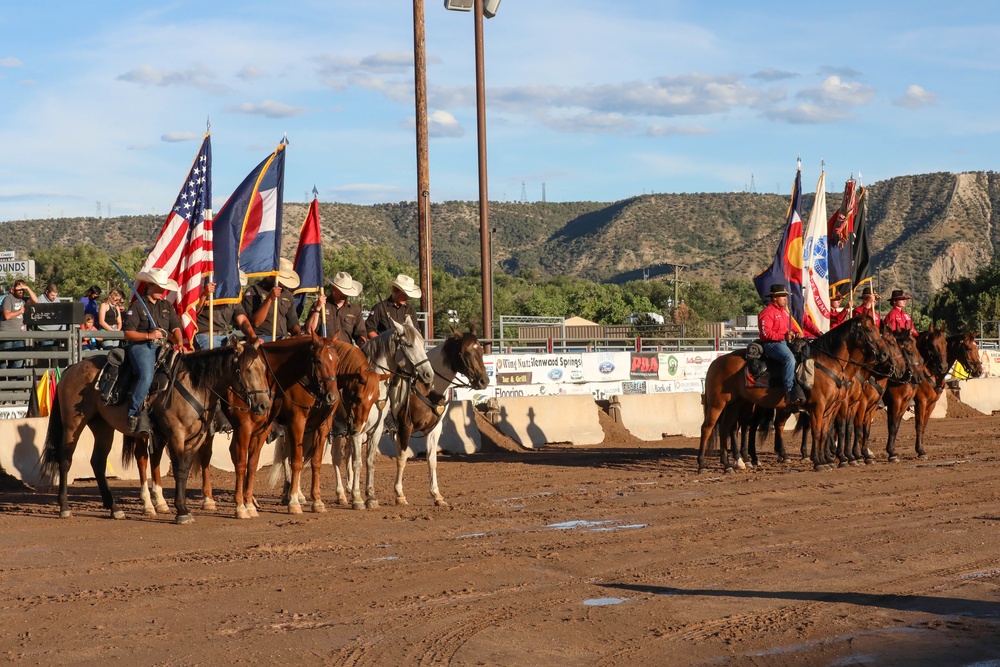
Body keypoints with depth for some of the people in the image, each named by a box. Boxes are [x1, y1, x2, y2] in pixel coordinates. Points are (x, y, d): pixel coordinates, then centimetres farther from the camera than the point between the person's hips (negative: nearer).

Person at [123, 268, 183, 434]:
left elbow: (176, 328, 11)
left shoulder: (167, 306, 18)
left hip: (162, 347, 6)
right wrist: (148, 335, -17)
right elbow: (128, 333, -5)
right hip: (140, 346, -6)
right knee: (146, 376, -32)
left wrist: (179, 342, -10)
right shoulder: (137, 306, 0)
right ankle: (133, 413, -24)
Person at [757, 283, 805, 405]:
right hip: (771, 344, -10)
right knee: (789, 358, -33)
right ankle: (790, 392, -36)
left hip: (784, 342, 10)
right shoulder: (767, 312, -10)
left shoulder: (784, 311, 19)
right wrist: (783, 336, -23)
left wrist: (793, 334, 8)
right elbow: (765, 333, -19)